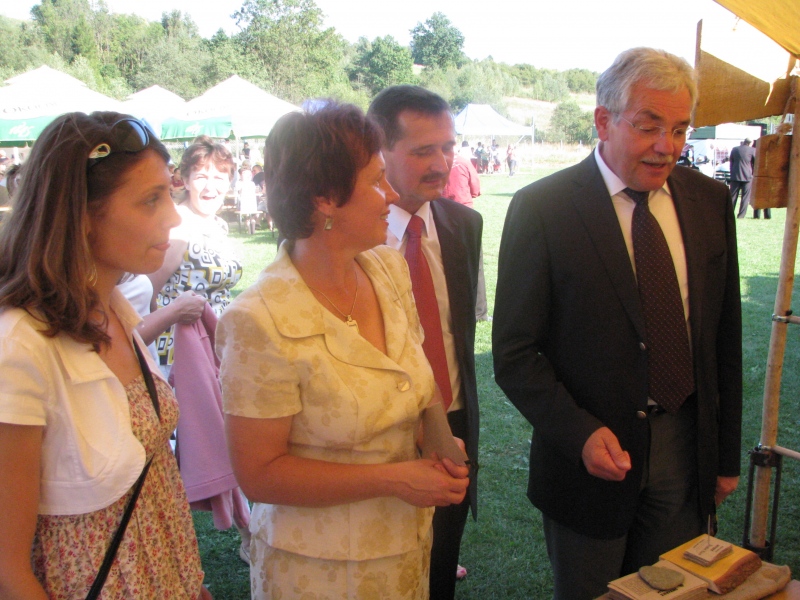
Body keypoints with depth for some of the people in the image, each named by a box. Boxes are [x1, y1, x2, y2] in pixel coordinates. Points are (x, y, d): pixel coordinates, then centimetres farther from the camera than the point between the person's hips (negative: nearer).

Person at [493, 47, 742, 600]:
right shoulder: (542, 208, -13)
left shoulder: (711, 201, 2)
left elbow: (725, 339, 7)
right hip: (592, 455, -3)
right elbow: (514, 353, -12)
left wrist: (728, 454, 10)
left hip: (687, 456, 4)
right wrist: (580, 434, -24)